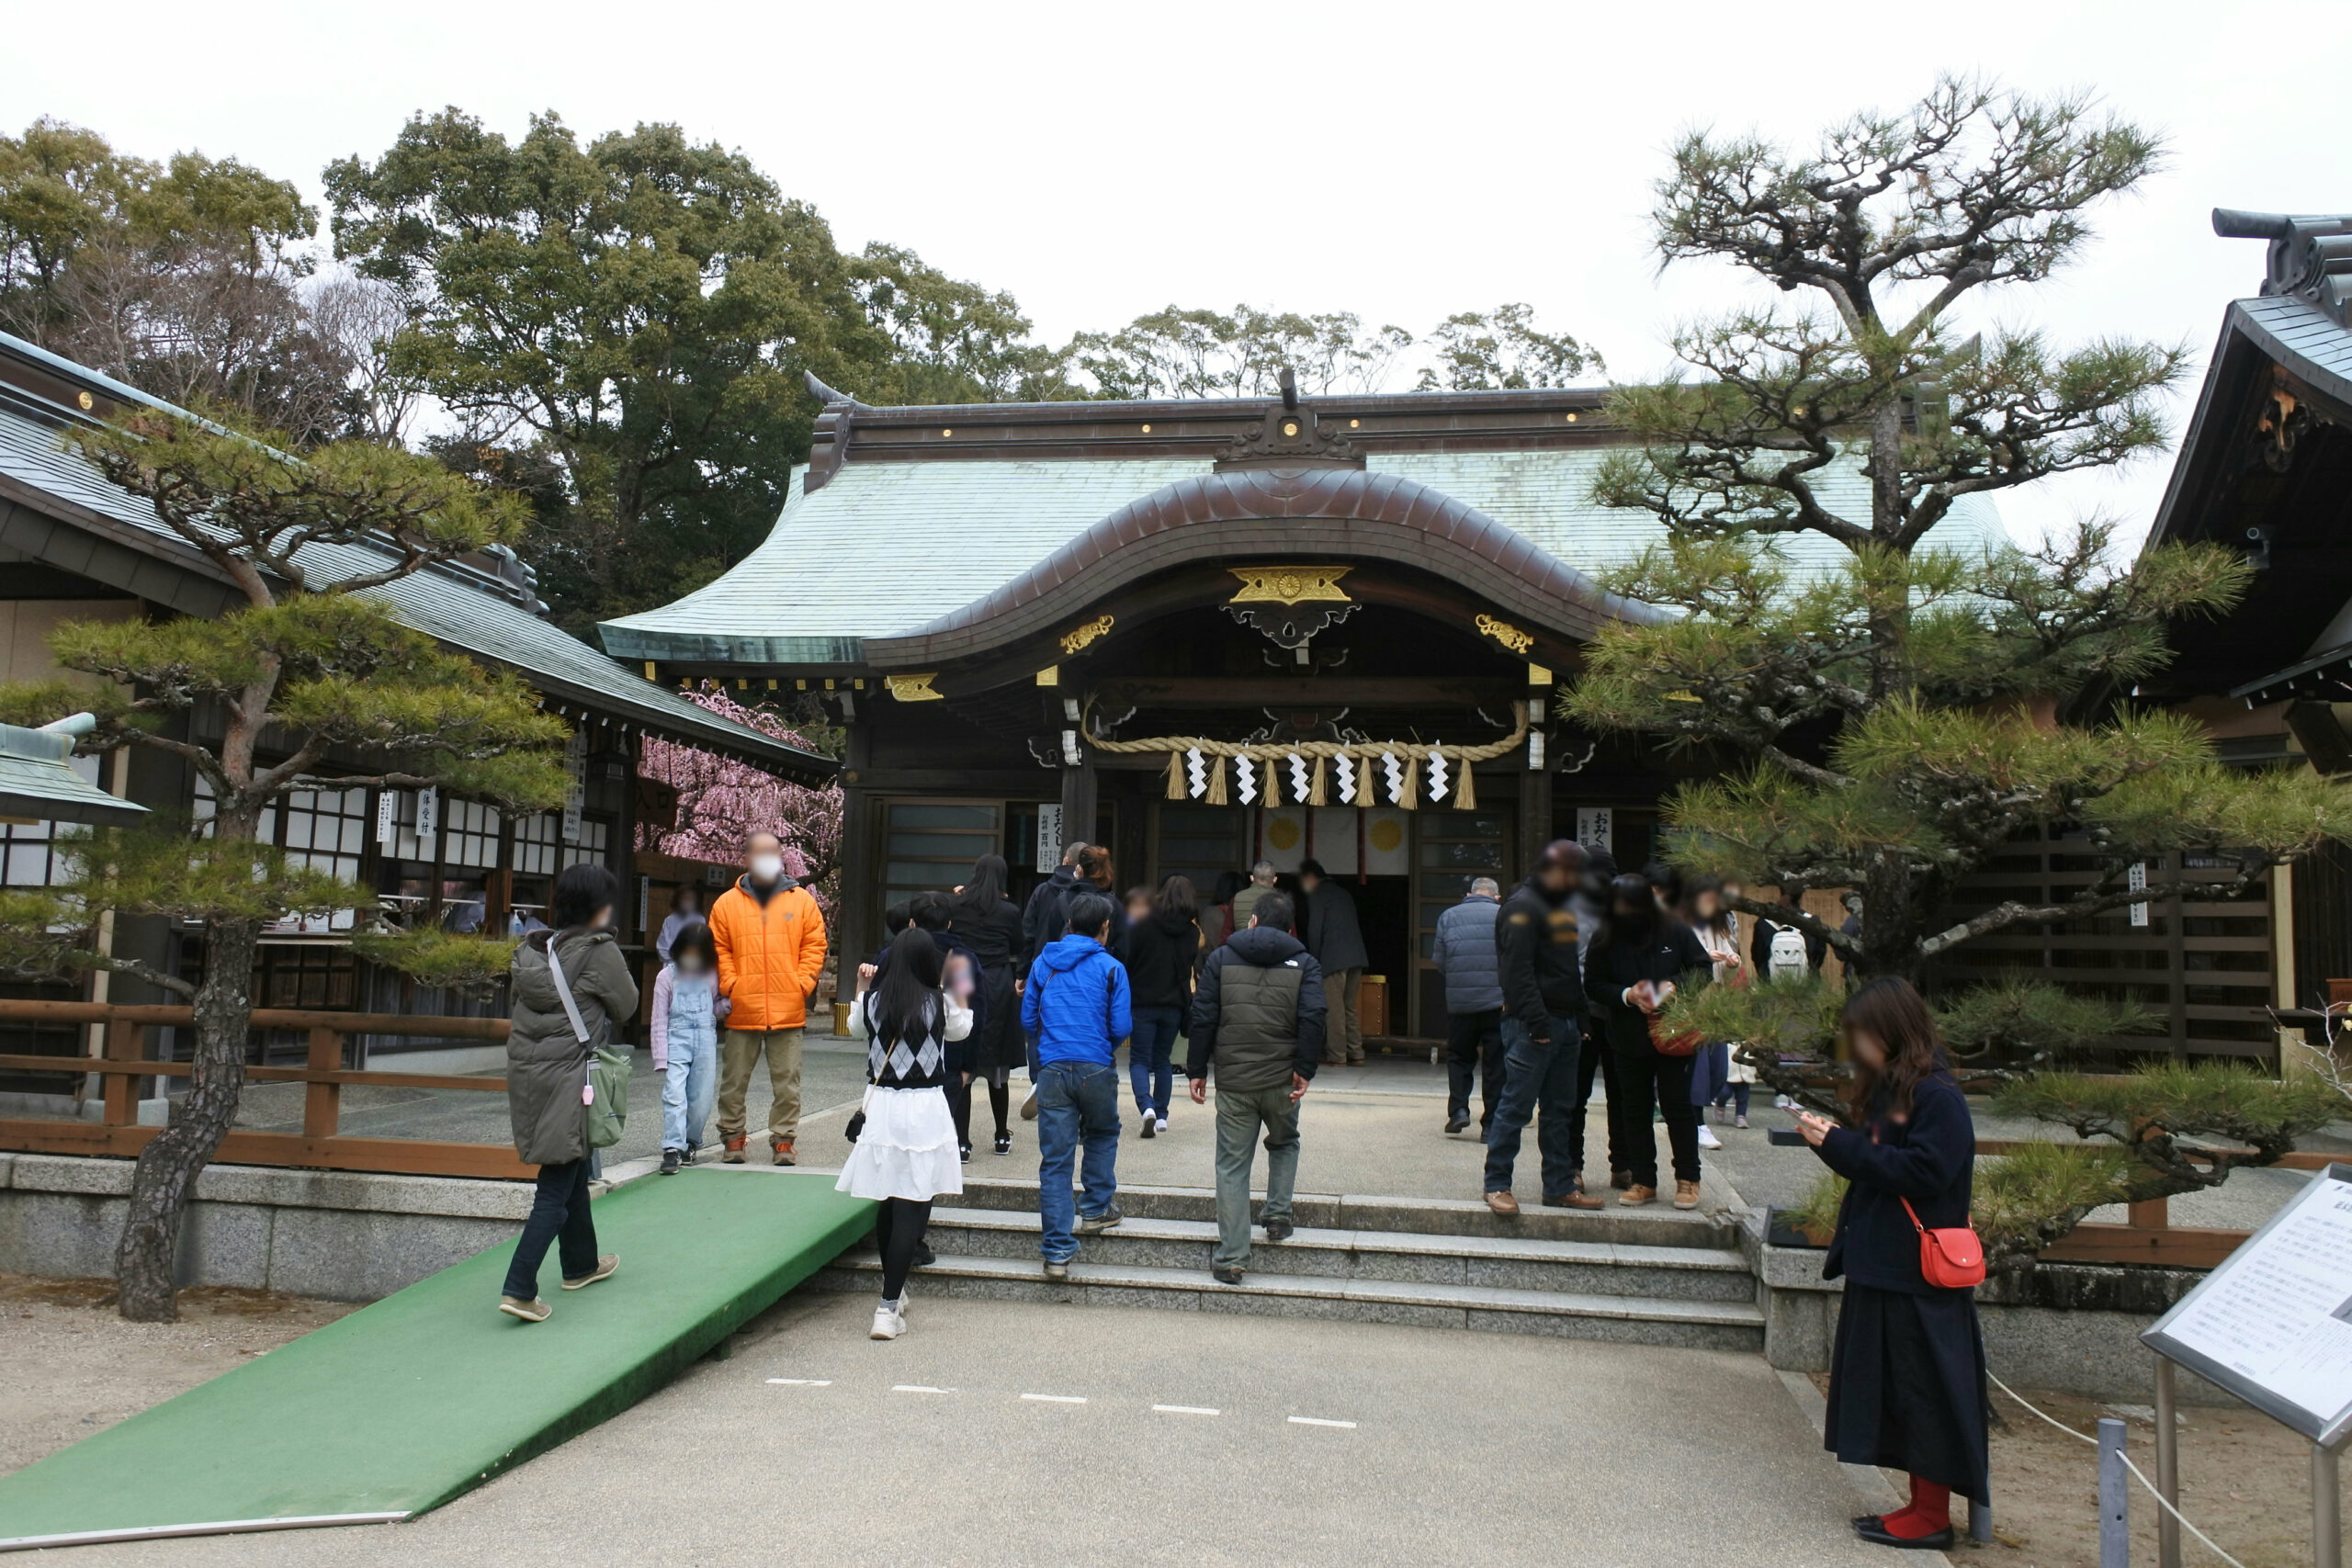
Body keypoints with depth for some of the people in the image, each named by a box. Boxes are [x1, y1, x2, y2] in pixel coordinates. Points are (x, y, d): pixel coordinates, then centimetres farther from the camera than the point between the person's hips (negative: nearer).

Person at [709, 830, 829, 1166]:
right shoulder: (726, 904, 6)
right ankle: (732, 1137, 20)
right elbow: (718, 951, 6)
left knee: (787, 1081, 4)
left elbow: (814, 946, 7)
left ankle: (783, 1140, 13)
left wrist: (801, 985, -3)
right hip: (742, 1011, 0)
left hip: (788, 1011, 0)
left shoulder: (803, 901, 7)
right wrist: (730, 986, -6)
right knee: (734, 1081, 8)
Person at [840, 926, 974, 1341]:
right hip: (925, 1109, -4)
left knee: (887, 1207, 17)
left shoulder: (872, 1000, 0)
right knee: (912, 1211, -2)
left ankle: (894, 1294, 34)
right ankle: (888, 1308, -8)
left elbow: (855, 1030, 22)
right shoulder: (939, 1002, -6)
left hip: (881, 1105, 4)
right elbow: (962, 1030, 15)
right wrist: (961, 993, 28)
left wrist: (861, 988, 30)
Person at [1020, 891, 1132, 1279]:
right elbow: (1122, 1027, -5)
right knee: (1102, 1136, 26)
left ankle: (1057, 1253, 2)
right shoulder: (1110, 968, -2)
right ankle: (1097, 1210, 29)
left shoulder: (1043, 964, 9)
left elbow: (1027, 1020, 13)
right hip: (1096, 1069, -2)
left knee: (1054, 1161, 2)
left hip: (1052, 1069, 2)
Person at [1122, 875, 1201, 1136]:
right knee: (1163, 1060, 16)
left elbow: (1128, 958, -6)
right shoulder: (1191, 931, -1)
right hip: (1174, 1004, 3)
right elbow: (1192, 965, 9)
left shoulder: (1143, 923, -9)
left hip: (1143, 1002, -3)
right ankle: (1161, 1115, 16)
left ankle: (1146, 1106, -19)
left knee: (1139, 1059, 3)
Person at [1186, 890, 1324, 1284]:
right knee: (1284, 1143, 29)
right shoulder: (1304, 963, 3)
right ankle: (1278, 1215, 19)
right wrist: (1305, 1070, -7)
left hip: (1233, 1082, 0)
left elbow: (1203, 1017, 1)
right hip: (1281, 1081, 0)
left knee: (1232, 1165, 5)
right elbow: (1314, 1016, -10)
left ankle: (1230, 1258, 4)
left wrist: (1197, 1069, 5)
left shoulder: (1221, 958, 5)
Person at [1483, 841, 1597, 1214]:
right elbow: (1517, 971, -18)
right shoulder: (1523, 906, -10)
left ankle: (1560, 1186, 19)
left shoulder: (1565, 909, 19)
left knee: (1561, 1110, 12)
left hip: (1565, 1023, 9)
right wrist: (1537, 1022, -22)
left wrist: (1580, 1021, 16)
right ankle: (1497, 1185, 2)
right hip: (1533, 1025, -9)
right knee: (1516, 1107, -5)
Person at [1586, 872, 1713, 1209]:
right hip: (1628, 1039, 2)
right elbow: (1593, 986, -1)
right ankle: (1644, 1182, 19)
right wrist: (1627, 995, -18)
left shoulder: (1675, 932, -6)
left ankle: (1688, 1179, 18)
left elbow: (1704, 969, 2)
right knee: (1635, 1109, 9)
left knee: (1677, 1104, 5)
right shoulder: (1604, 940, -4)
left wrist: (1676, 985, -16)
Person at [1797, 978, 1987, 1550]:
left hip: (1918, 1274, -9)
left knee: (1924, 1395, 1)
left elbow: (1925, 1171, -23)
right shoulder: (1887, 1088, 12)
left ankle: (1933, 1518, 12)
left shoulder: (1937, 1096, -16)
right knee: (1893, 1392, 15)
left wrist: (1843, 1146, -20)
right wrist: (1832, 1141, -3)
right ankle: (1921, 1504, 25)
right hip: (1880, 1265, 9)